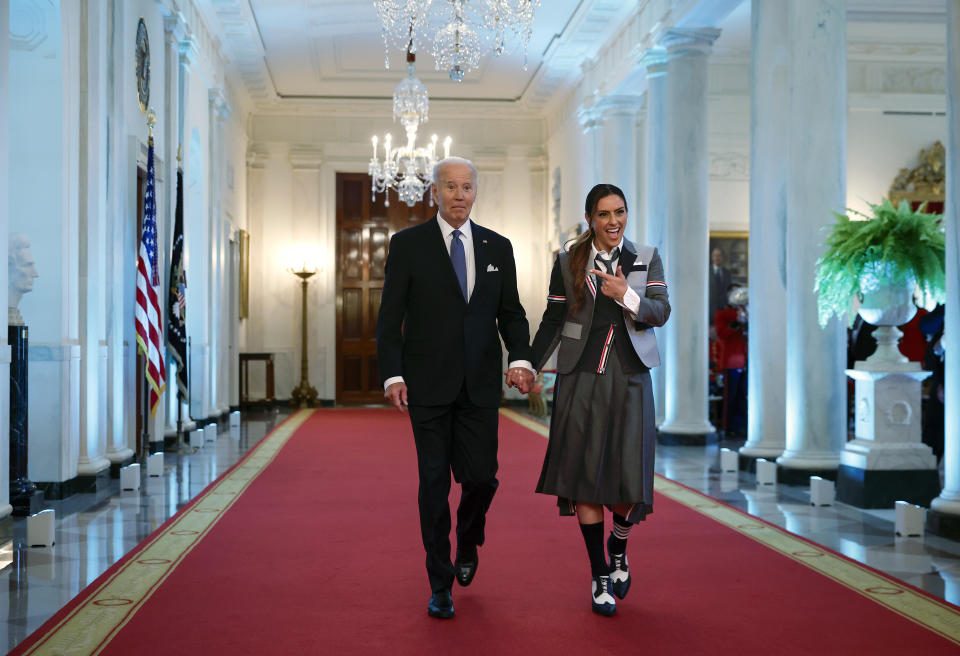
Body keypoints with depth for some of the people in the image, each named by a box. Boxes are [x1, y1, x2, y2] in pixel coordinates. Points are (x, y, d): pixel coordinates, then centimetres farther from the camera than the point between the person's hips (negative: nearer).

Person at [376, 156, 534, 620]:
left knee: (481, 476, 0)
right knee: (434, 482, 1)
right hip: (428, 385, -2)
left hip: (480, 385, 2)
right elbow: (390, 317, -1)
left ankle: (468, 541, 34)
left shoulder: (497, 247, 10)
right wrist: (392, 375, -11)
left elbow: (511, 312, 11)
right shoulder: (407, 244, 1)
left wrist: (520, 358, -8)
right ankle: (440, 585, 13)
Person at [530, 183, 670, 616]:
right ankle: (600, 575, 13)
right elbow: (552, 322, 9)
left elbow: (661, 312, -3)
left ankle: (618, 545, 29)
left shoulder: (646, 259, 7)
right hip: (581, 380, 0)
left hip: (630, 381, 0)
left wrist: (627, 297, -21)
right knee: (585, 476, -1)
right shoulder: (567, 263, 6)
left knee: (629, 480, -4)